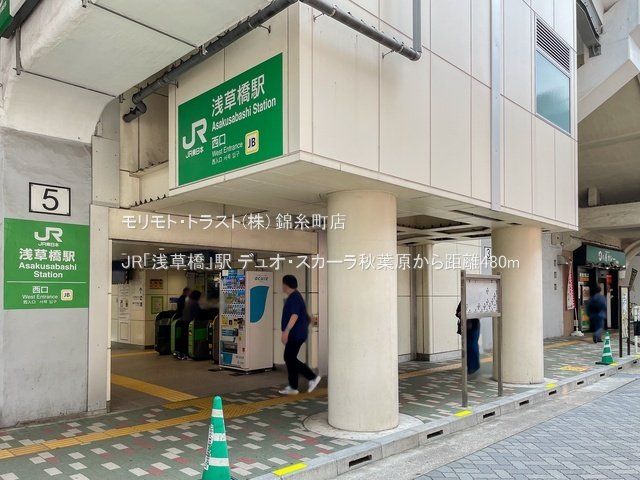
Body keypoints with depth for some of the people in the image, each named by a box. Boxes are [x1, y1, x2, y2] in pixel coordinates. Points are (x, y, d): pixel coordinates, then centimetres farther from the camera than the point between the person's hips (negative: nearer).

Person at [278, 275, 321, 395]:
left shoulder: (294, 297, -16)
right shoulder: (294, 297, 17)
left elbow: (294, 315, -27)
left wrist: (286, 331, -32)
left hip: (296, 334, -10)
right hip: (295, 334, 10)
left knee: (290, 359, -6)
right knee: (289, 358, 11)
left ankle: (312, 377, -2)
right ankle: (292, 387, 14)